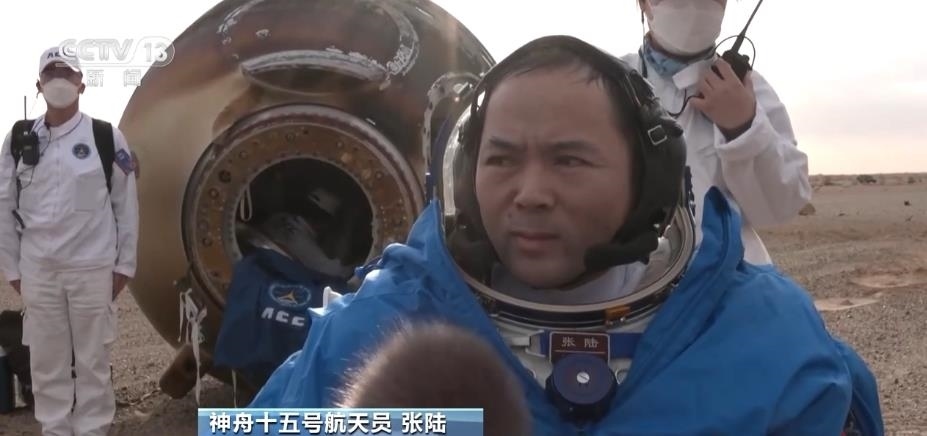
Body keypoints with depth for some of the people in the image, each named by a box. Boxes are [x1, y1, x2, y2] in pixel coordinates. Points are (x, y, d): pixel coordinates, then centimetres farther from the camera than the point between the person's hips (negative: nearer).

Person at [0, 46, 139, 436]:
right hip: (37, 270, 2)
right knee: (46, 363, 10)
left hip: (93, 268, -2)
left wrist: (125, 263, 0)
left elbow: (126, 204, 1)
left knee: (93, 362, 6)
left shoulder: (107, 138, -2)